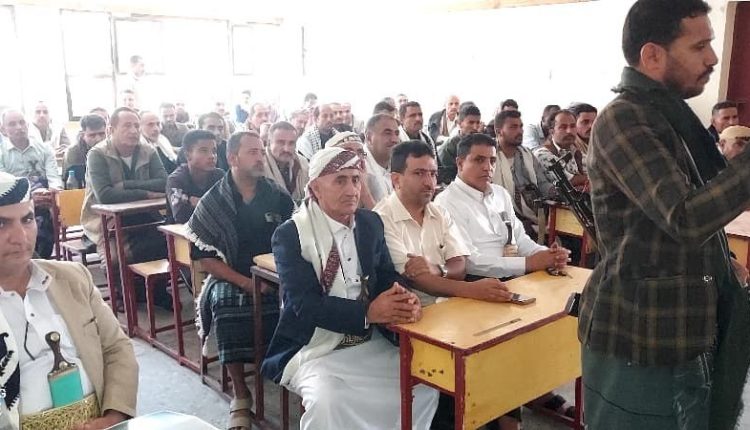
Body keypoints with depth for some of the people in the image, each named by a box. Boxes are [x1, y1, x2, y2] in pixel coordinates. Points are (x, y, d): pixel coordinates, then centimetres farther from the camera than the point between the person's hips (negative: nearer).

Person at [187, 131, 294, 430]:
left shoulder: (279, 197, 6)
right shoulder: (212, 203, 2)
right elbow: (204, 256, -2)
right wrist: (245, 283, -13)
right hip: (231, 279, -1)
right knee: (226, 306, -32)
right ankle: (240, 395, -15)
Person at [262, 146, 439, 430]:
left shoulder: (371, 223, 5)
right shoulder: (290, 234, -12)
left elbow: (387, 276, 5)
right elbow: (304, 304, -20)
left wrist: (404, 299, -20)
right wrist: (368, 312, -31)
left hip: (371, 343, 5)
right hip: (316, 349, -5)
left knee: (424, 386, -9)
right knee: (328, 401, -31)